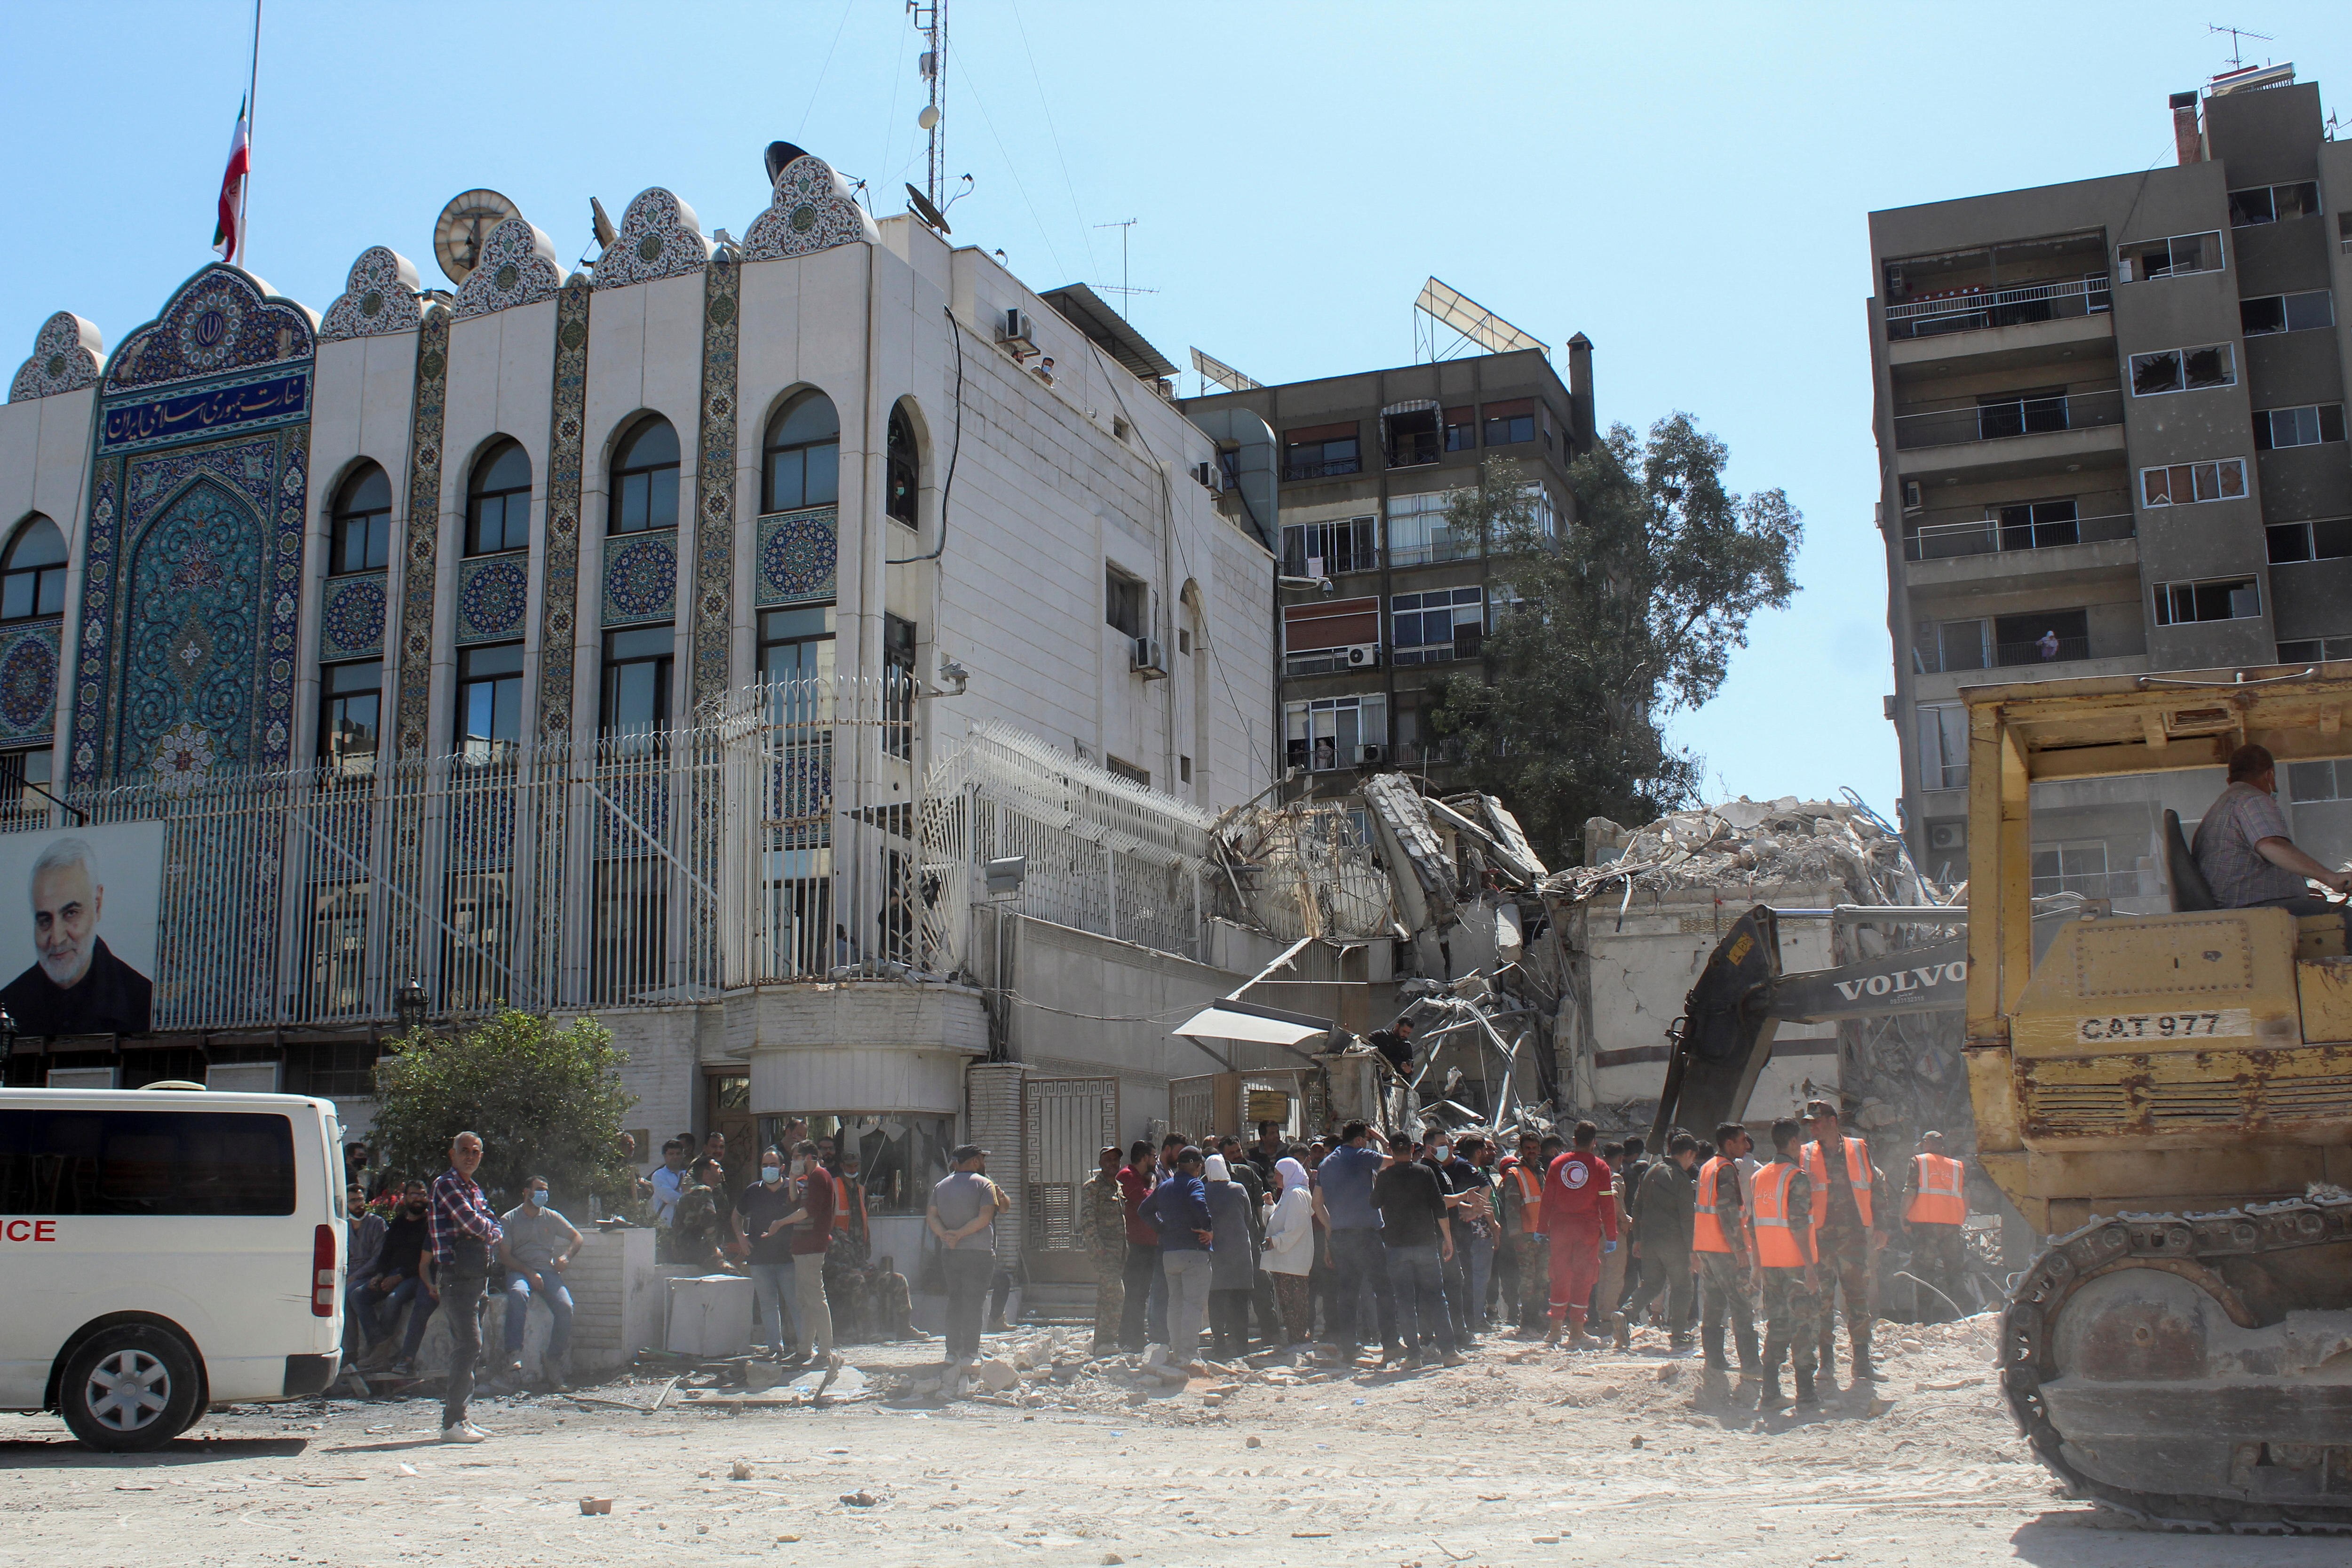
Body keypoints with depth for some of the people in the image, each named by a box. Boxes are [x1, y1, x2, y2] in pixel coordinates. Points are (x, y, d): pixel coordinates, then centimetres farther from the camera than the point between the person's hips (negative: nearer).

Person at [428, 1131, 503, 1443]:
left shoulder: (475, 1191, 21)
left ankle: (458, 1417, 17)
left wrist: (491, 1232, -2)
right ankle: (452, 1423, -14)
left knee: (466, 1348, 11)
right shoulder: (446, 1184, -7)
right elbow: (473, 1224, -16)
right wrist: (491, 1231, 2)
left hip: (476, 1276, 9)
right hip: (457, 1276, -9)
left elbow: (497, 1230, 19)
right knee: (469, 1346, -14)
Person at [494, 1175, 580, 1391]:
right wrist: (530, 1273, -14)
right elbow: (505, 1255, 0)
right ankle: (514, 1356, -41)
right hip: (519, 1271, -3)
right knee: (518, 1295, -39)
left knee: (565, 1307, -26)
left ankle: (554, 1363, -17)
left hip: (547, 1271, 3)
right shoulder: (508, 1220, 7)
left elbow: (576, 1237, 23)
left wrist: (566, 1256, 1)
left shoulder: (552, 1217, 17)